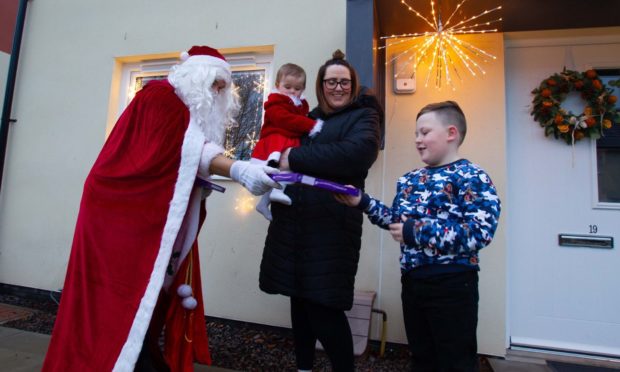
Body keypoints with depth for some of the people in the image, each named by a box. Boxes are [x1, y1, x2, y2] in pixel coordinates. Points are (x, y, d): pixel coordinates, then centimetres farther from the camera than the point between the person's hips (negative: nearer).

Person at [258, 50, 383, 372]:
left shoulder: (364, 116, 3)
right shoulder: (310, 118, 22)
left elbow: (353, 155, -17)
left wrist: (295, 158, -13)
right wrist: (279, 159, 1)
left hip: (331, 223, -6)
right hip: (293, 220, 6)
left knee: (323, 306, -4)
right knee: (299, 298, 13)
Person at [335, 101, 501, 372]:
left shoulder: (471, 177, -12)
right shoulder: (409, 179, 11)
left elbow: (480, 232, -23)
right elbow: (397, 220, 16)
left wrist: (416, 232, -24)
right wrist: (363, 203, 2)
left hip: (451, 282, -7)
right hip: (412, 280, 7)